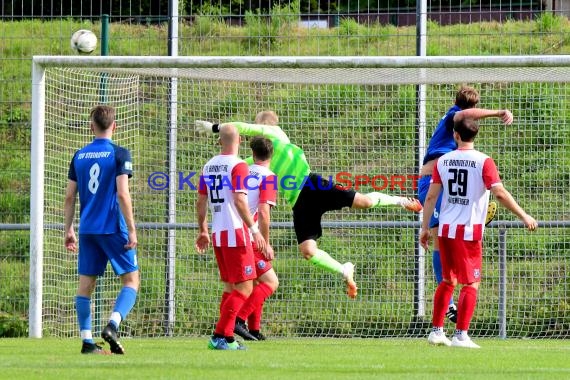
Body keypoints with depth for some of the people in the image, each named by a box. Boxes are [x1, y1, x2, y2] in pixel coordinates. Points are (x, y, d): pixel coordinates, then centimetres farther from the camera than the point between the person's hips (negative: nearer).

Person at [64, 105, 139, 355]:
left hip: (87, 230, 4)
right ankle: (112, 325, -18)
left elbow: (69, 197, 9)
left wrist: (69, 230, 18)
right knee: (131, 280, 3)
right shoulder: (119, 154, -7)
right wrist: (131, 229, -9)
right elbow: (122, 195, -13)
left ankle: (87, 341, 5)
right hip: (113, 229, -4)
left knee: (86, 284, 8)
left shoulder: (79, 156, 8)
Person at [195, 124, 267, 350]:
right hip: (236, 232, -8)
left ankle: (228, 339, 11)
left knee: (230, 287, 14)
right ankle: (220, 335, -13)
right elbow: (239, 200, -19)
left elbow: (201, 202, 16)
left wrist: (203, 231, 25)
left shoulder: (209, 166, 12)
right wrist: (254, 229, -17)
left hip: (217, 234, 8)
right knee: (244, 287, -5)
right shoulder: (238, 165, -10)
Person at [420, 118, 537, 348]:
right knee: (471, 284, 1)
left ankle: (437, 331, 18)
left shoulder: (443, 161, 5)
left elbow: (431, 196, 5)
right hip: (469, 230, -4)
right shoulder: (483, 162, -8)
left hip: (446, 229, 4)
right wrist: (523, 216, -9)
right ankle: (461, 335, -6)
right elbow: (500, 193, -15)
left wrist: (425, 228, 12)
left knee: (448, 280, 17)